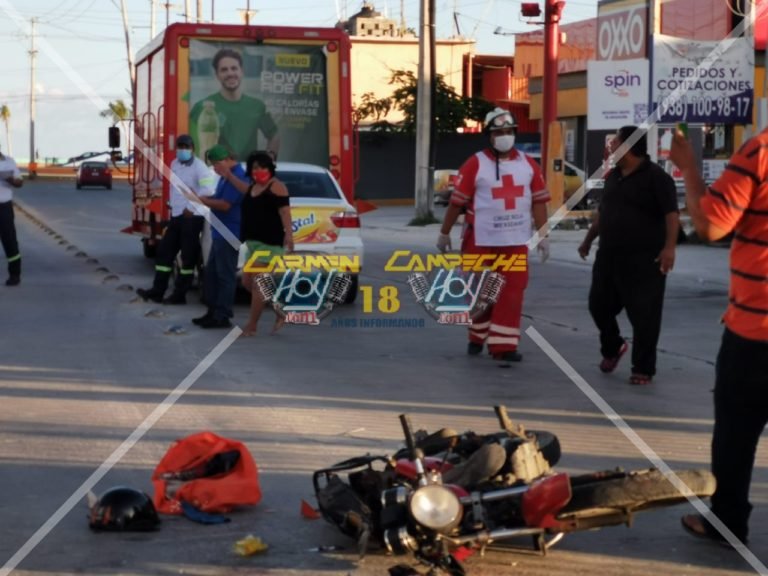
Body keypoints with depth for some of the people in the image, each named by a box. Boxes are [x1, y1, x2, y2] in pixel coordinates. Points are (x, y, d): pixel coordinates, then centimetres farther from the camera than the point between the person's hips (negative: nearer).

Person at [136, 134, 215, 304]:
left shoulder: (199, 167, -11)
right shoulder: (174, 164, 14)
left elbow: (207, 190, -21)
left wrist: (192, 207, -17)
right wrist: (173, 207, 16)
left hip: (192, 217, -8)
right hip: (176, 215, 8)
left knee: (188, 256, -3)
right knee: (164, 251, 8)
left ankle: (179, 294, 0)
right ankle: (157, 290, 11)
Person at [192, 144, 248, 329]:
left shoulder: (236, 176, -17)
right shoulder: (227, 176, 15)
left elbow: (225, 204, -22)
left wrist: (203, 200, -12)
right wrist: (205, 198, 5)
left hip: (229, 234, -10)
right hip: (220, 232, 10)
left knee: (225, 276, -6)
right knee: (211, 273, 14)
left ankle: (222, 317, -2)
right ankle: (213, 312, 21)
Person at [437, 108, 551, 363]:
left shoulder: (528, 165, 6)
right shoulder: (475, 164, -6)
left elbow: (538, 201, 8)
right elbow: (457, 201, -1)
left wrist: (542, 235, 3)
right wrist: (445, 232, 3)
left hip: (516, 242, 3)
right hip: (481, 241, -2)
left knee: (512, 293, -3)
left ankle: (503, 345, -1)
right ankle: (478, 337, 26)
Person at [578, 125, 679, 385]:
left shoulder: (656, 177, -10)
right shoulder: (613, 175, 13)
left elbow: (671, 213, -15)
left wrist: (669, 247, -25)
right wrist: (588, 239, 26)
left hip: (644, 260, -7)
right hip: (609, 256, 8)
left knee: (644, 316, -3)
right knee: (599, 305, 12)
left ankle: (643, 369, 7)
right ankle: (612, 347, 38)